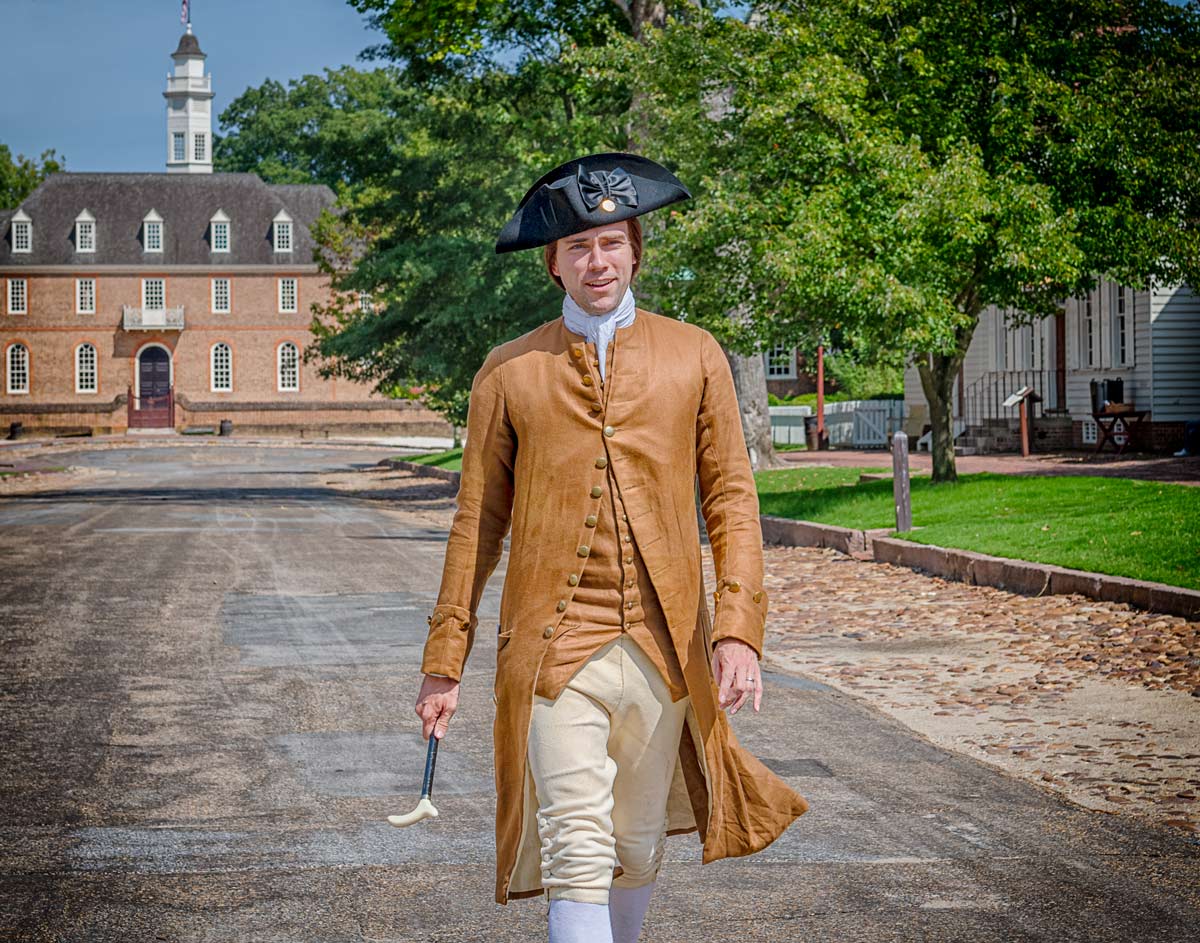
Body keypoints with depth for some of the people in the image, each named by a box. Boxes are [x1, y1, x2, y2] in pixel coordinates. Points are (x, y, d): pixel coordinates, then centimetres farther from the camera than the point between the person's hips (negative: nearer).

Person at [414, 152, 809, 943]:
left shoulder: (695, 356, 8)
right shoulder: (509, 373, 5)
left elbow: (732, 499, 5)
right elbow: (478, 522, 8)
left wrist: (740, 630, -7)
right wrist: (445, 661, 5)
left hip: (665, 648, 2)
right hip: (556, 648, -2)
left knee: (640, 852, 13)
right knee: (578, 858, -10)